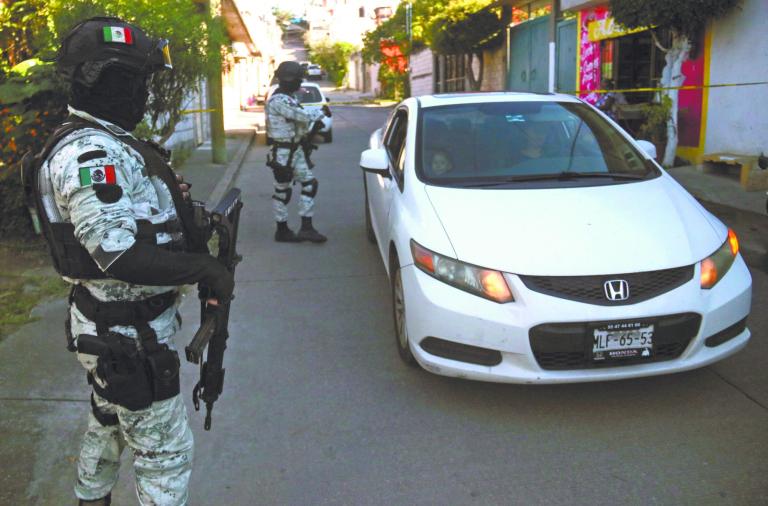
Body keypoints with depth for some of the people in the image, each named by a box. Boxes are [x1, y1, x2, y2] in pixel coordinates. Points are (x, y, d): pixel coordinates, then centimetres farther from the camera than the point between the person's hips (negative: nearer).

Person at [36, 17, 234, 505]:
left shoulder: (101, 142, 8)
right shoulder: (89, 153, -24)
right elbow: (120, 256, -31)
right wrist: (208, 270, -24)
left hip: (112, 322, 10)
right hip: (130, 335, -10)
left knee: (110, 423, 29)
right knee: (165, 452, 3)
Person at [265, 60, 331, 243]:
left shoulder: (289, 98, 12)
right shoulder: (278, 101, -20)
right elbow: (304, 116, -24)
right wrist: (322, 112, -9)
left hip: (297, 150, 9)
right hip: (283, 153, -9)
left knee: (309, 184, 4)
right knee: (282, 191, 2)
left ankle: (306, 228, 7)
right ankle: (282, 231, 15)